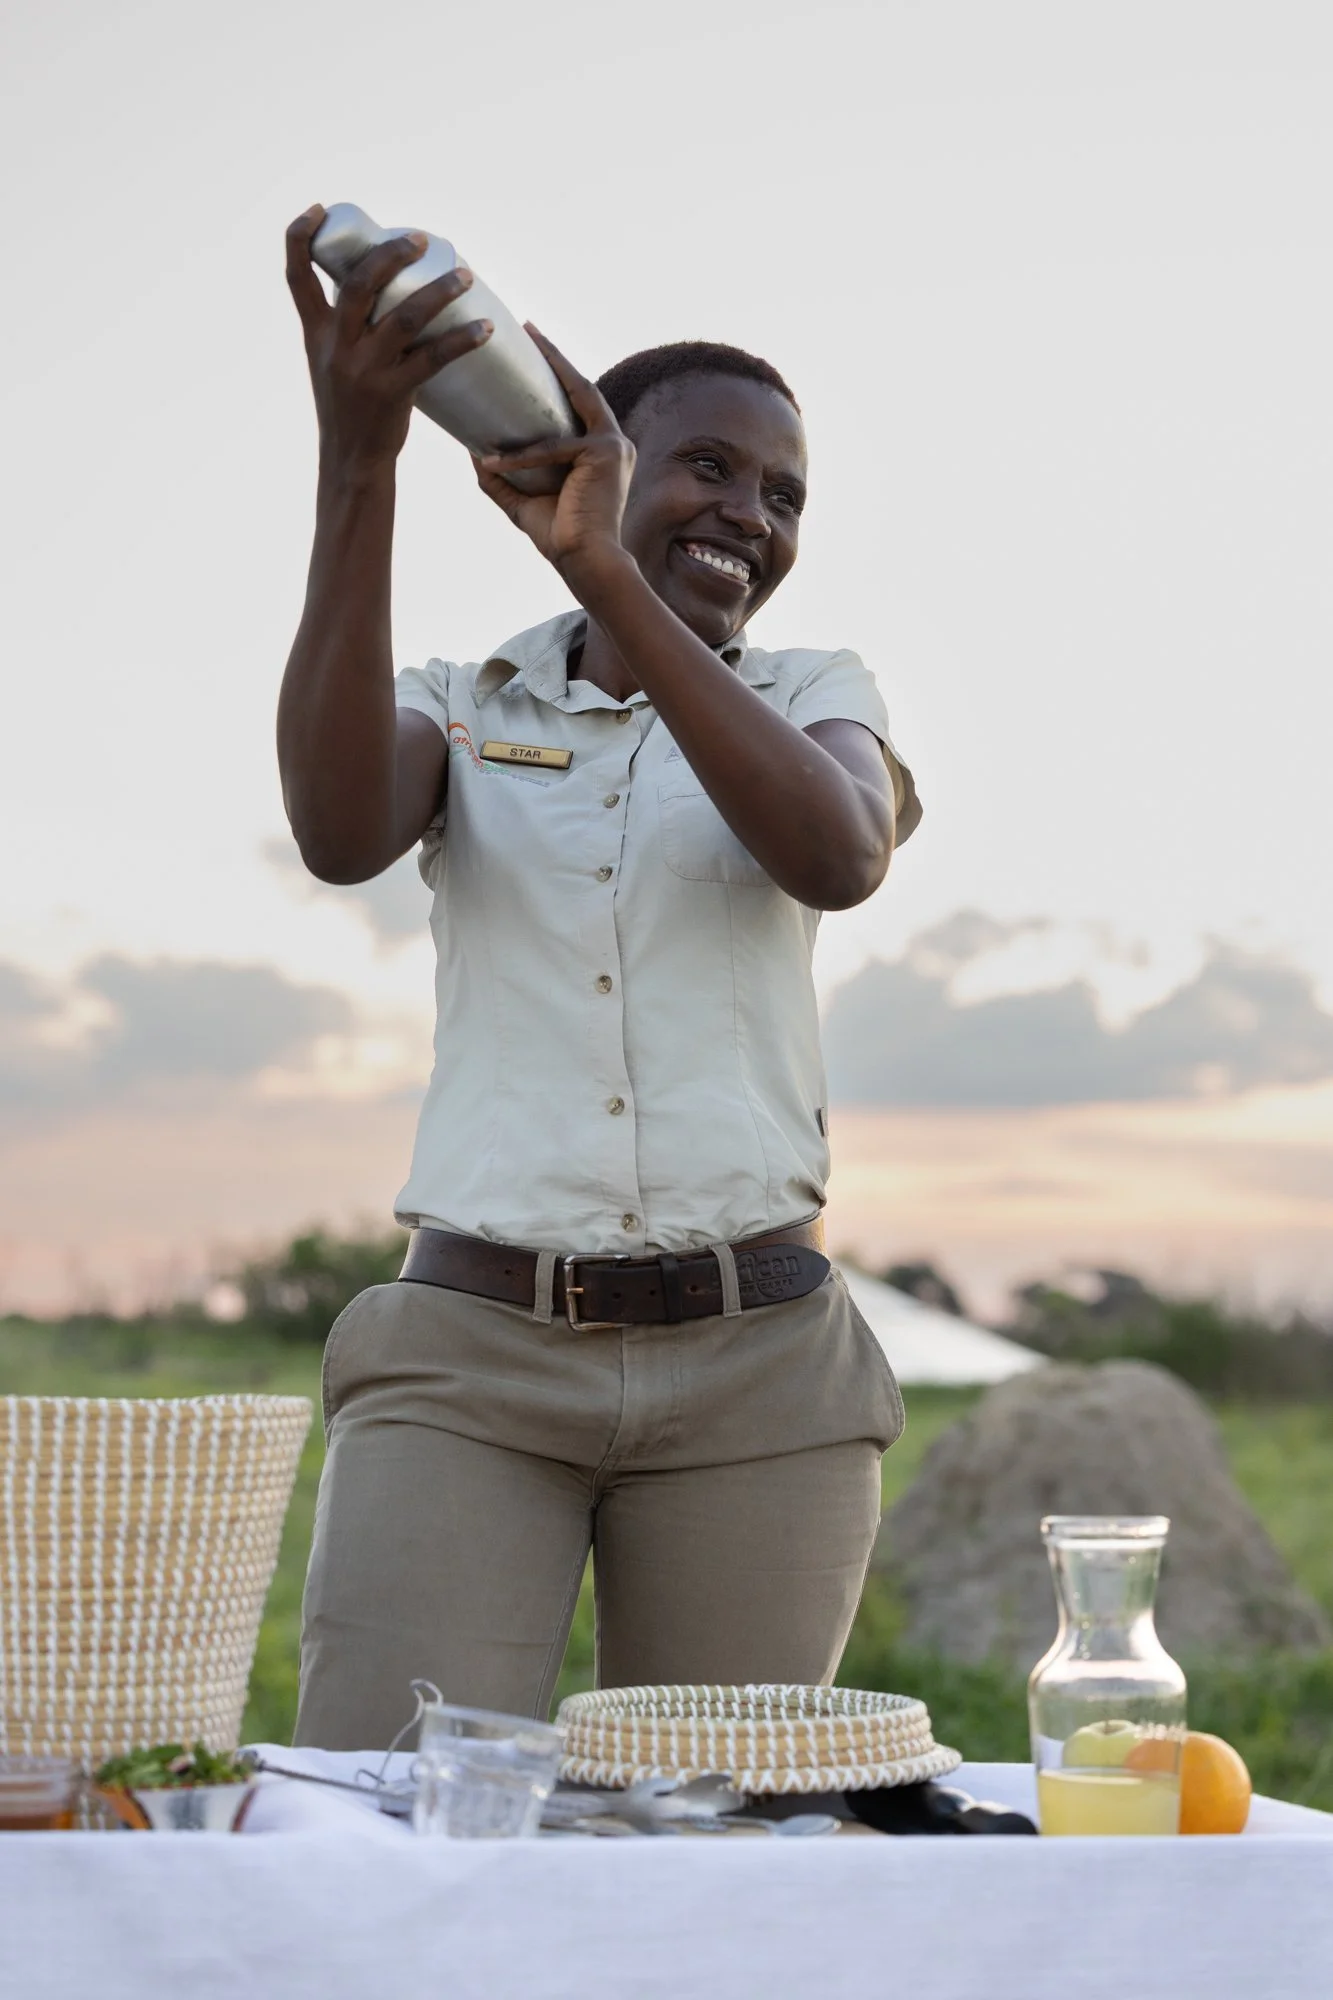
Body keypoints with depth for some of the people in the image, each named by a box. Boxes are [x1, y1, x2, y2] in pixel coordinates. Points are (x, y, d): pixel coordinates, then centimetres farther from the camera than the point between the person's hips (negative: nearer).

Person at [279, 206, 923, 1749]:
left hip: (754, 1366, 1)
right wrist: (354, 466, -21)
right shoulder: (460, 709, 12)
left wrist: (599, 570, -20)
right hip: (471, 1352, -1)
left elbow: (839, 856, -12)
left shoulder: (815, 698, 13)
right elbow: (339, 836, -13)